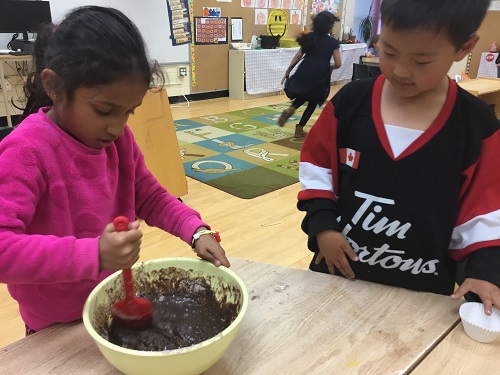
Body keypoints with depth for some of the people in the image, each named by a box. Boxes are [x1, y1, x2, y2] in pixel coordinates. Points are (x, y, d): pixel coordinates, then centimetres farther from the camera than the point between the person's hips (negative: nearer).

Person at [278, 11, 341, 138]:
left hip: (304, 72, 3)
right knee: (313, 102, 18)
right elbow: (338, 64, -3)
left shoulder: (309, 38, 8)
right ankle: (299, 128, 15)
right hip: (320, 76, -3)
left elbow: (298, 56, 6)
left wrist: (287, 71, 9)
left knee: (304, 94, 30)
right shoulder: (333, 42, -2)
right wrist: (330, 67, 18)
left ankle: (290, 109, 1)